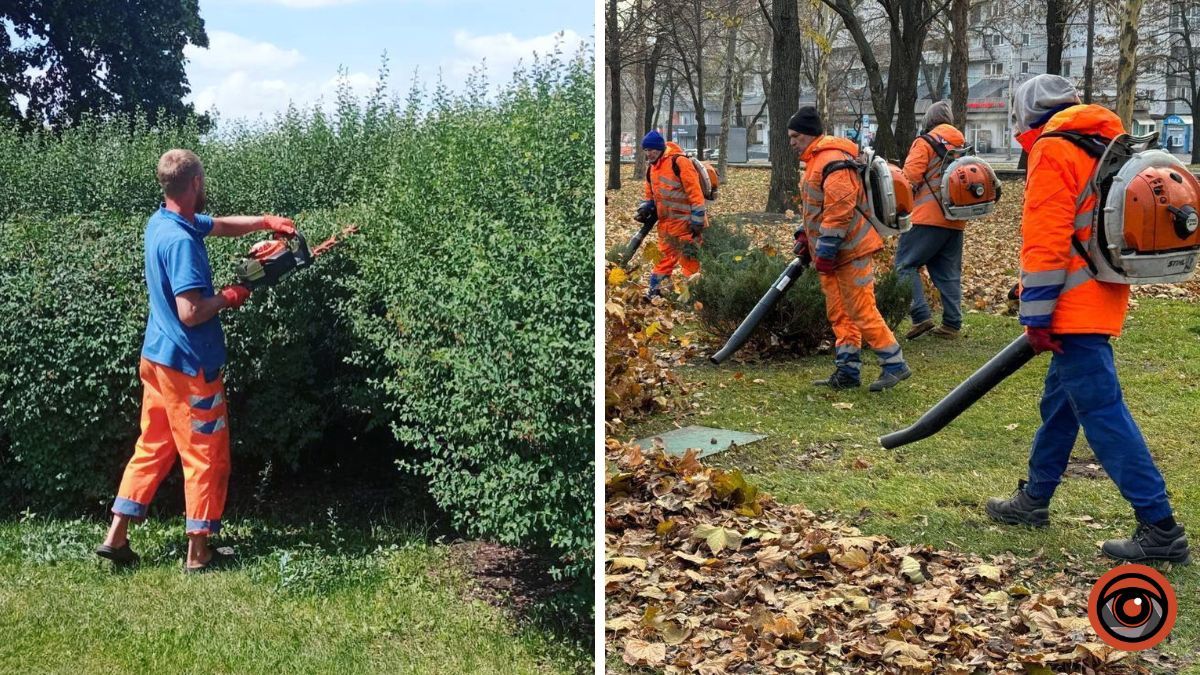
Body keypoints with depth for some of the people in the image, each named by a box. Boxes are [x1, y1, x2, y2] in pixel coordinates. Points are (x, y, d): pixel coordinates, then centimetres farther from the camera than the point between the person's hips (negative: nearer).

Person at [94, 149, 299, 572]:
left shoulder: (160, 222, 6)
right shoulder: (181, 240, -24)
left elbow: (223, 225, 23)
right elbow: (191, 312, -28)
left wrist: (266, 222, 14)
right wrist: (229, 298, -12)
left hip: (158, 359, 9)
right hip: (189, 366, -9)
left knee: (152, 448, 17)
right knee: (206, 458, 3)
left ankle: (116, 537, 19)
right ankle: (198, 553, 11)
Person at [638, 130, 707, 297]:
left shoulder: (679, 162, -14)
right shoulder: (651, 168, 13)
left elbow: (695, 191, -17)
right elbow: (651, 195, 26)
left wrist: (697, 221, -18)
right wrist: (644, 208, 7)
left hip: (685, 223, -8)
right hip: (665, 224, 8)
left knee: (689, 258, -3)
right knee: (664, 257, 13)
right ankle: (654, 290, 18)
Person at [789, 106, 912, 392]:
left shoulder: (833, 160, -19)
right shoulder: (816, 159, 16)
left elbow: (840, 208, -25)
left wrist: (825, 250, -23)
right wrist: (805, 235, 15)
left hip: (850, 250, -11)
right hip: (831, 252, 11)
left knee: (861, 310, -7)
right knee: (839, 313, 11)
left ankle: (894, 365, 2)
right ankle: (847, 371, 16)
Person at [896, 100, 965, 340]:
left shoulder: (925, 142, -3)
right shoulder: (960, 145, 17)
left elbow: (911, 175, -12)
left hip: (928, 216, -7)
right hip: (955, 221, 7)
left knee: (906, 264, -2)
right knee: (949, 273, 11)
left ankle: (921, 316, -14)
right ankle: (952, 324, 9)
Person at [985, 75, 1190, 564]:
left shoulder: (1053, 150, -11)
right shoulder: (1106, 142, 17)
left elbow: (1044, 239, -18)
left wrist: (1036, 316, -18)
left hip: (1075, 305, -10)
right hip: (1102, 299, 10)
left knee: (1102, 412, -10)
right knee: (1061, 402, 18)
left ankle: (1159, 528, -10)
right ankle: (1034, 500, 30)